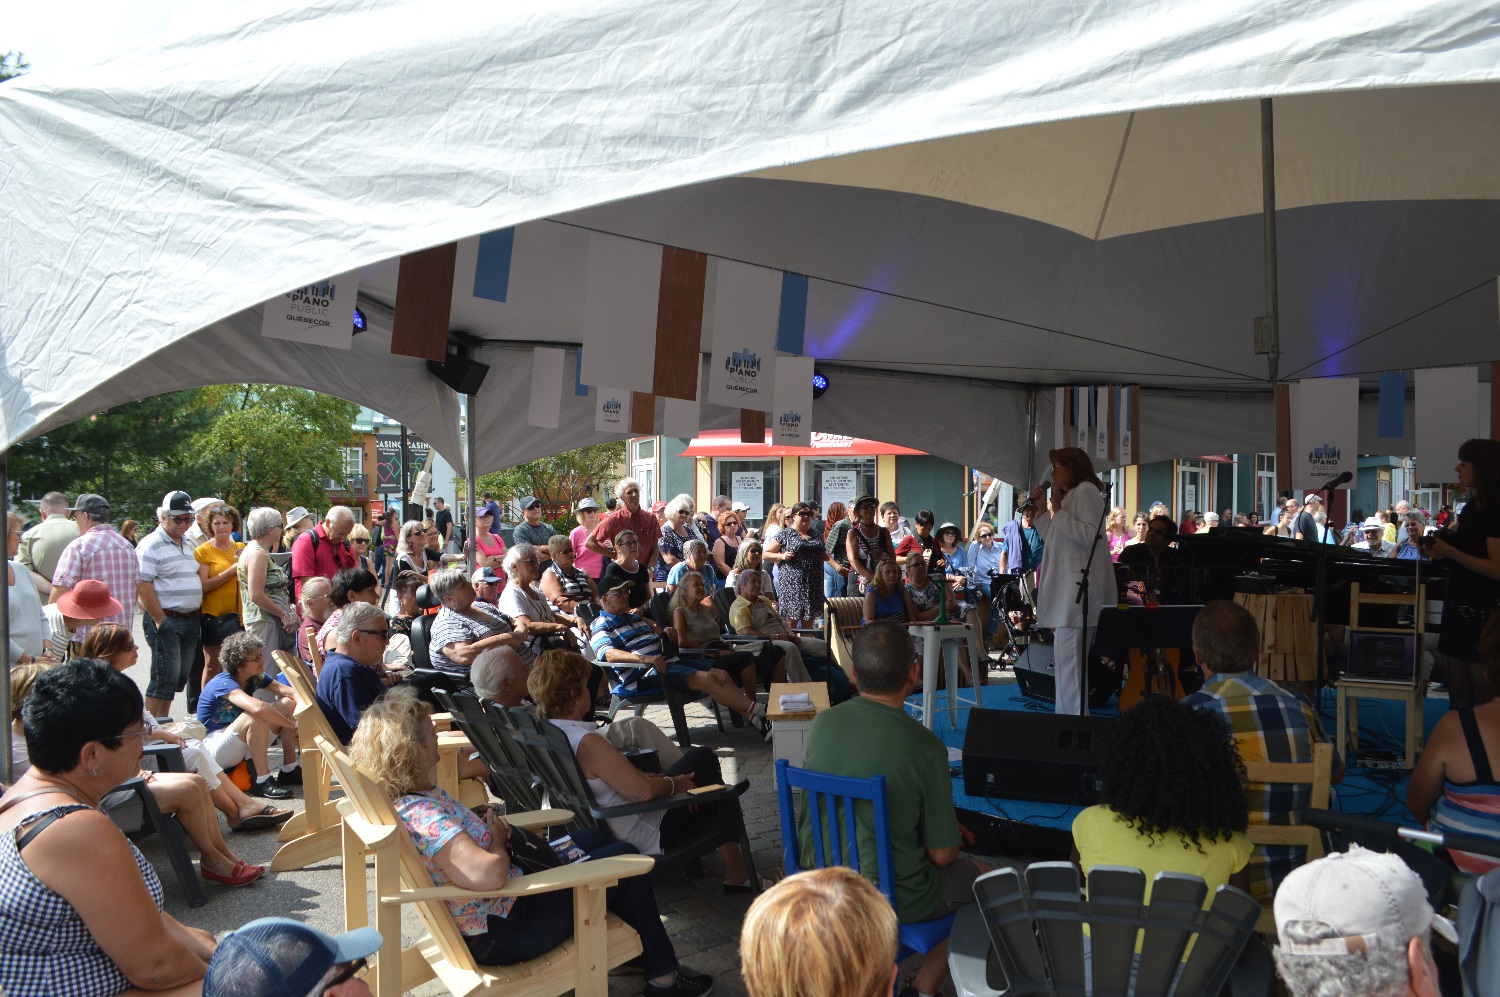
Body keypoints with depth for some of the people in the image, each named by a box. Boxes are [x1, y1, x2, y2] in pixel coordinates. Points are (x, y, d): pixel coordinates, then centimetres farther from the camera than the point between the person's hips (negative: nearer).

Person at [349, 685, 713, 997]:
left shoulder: (414, 797, -2)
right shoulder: (423, 815, -32)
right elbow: (489, 874, -41)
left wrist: (487, 826, -4)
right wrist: (498, 840, -19)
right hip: (502, 932, -10)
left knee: (591, 840, 22)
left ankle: (639, 950, 34)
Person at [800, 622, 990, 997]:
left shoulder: (821, 723, -10)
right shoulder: (925, 747, -25)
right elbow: (942, 854, -16)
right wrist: (950, 834, 10)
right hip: (891, 898, -5)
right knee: (984, 878, 22)